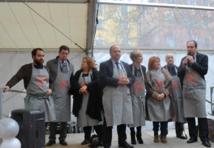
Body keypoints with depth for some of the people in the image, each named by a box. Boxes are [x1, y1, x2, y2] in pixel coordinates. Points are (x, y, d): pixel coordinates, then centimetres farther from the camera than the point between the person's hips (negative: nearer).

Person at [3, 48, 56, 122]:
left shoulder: (46, 69, 14)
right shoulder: (26, 68, -2)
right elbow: (16, 77, -14)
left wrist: (51, 89, 4)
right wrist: (8, 85, -32)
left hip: (47, 100, 5)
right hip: (33, 100, -5)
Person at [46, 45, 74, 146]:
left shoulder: (70, 66, 13)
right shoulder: (50, 63, 1)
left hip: (66, 95, 3)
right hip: (53, 95, -3)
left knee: (65, 118, 6)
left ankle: (62, 138, 18)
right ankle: (52, 139, 14)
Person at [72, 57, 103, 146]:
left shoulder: (95, 72, 3)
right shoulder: (78, 73, 14)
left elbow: (97, 82, -13)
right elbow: (74, 83, 2)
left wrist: (87, 86, -20)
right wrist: (80, 89, -16)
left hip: (93, 99, -4)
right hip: (81, 100, 4)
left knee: (95, 118, -6)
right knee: (84, 119, 5)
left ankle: (101, 138, 2)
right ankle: (87, 138, 15)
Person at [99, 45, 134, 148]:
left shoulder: (126, 65, 18)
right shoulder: (104, 65, 0)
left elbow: (131, 77, 12)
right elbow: (103, 79, -14)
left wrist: (127, 80, -10)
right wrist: (117, 81, -19)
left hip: (125, 95, 5)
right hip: (110, 96, -5)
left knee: (123, 119, 11)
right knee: (109, 121, 0)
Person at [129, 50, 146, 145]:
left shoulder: (143, 68, 9)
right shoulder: (129, 67, -8)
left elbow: (144, 80, 14)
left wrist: (144, 91, 8)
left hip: (141, 95, 5)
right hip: (133, 94, -5)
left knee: (140, 114, 9)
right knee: (133, 114, -4)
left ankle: (139, 135, 20)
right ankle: (133, 136, 8)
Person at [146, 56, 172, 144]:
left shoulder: (164, 71, 9)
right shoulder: (148, 73, 2)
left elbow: (169, 83, 2)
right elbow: (148, 87, -4)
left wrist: (164, 94, -10)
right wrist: (156, 95, -13)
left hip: (165, 98, 2)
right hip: (153, 99, -2)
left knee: (165, 116, 0)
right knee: (156, 117, 1)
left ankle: (163, 135, 11)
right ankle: (156, 135, 15)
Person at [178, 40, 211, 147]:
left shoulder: (203, 57, 4)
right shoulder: (183, 59, 14)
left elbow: (204, 71, -8)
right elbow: (179, 74, 9)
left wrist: (193, 62, -10)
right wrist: (184, 64, -6)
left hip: (198, 89, -3)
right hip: (186, 90, 3)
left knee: (201, 114, -5)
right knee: (189, 115, 3)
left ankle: (204, 138, 2)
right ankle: (193, 136, 14)